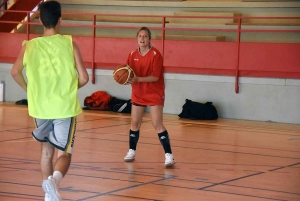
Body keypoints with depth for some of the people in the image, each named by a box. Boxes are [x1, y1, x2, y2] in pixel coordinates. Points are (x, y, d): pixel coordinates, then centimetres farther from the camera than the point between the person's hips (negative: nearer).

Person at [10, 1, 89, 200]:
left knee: (47, 149, 23)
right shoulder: (70, 44, -7)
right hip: (65, 108, -2)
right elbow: (84, 78, -6)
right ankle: (55, 178, -25)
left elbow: (15, 72, 13)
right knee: (64, 153, 6)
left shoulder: (29, 46, -1)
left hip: (40, 107, 2)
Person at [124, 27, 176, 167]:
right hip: (138, 94, 5)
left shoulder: (155, 54, -15)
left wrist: (138, 79, -31)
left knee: (157, 125, -11)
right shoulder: (133, 55, 1)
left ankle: (168, 155, -10)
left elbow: (155, 77, -20)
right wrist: (128, 79, -22)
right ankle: (132, 152, 24)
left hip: (154, 94, -5)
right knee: (135, 123, 10)